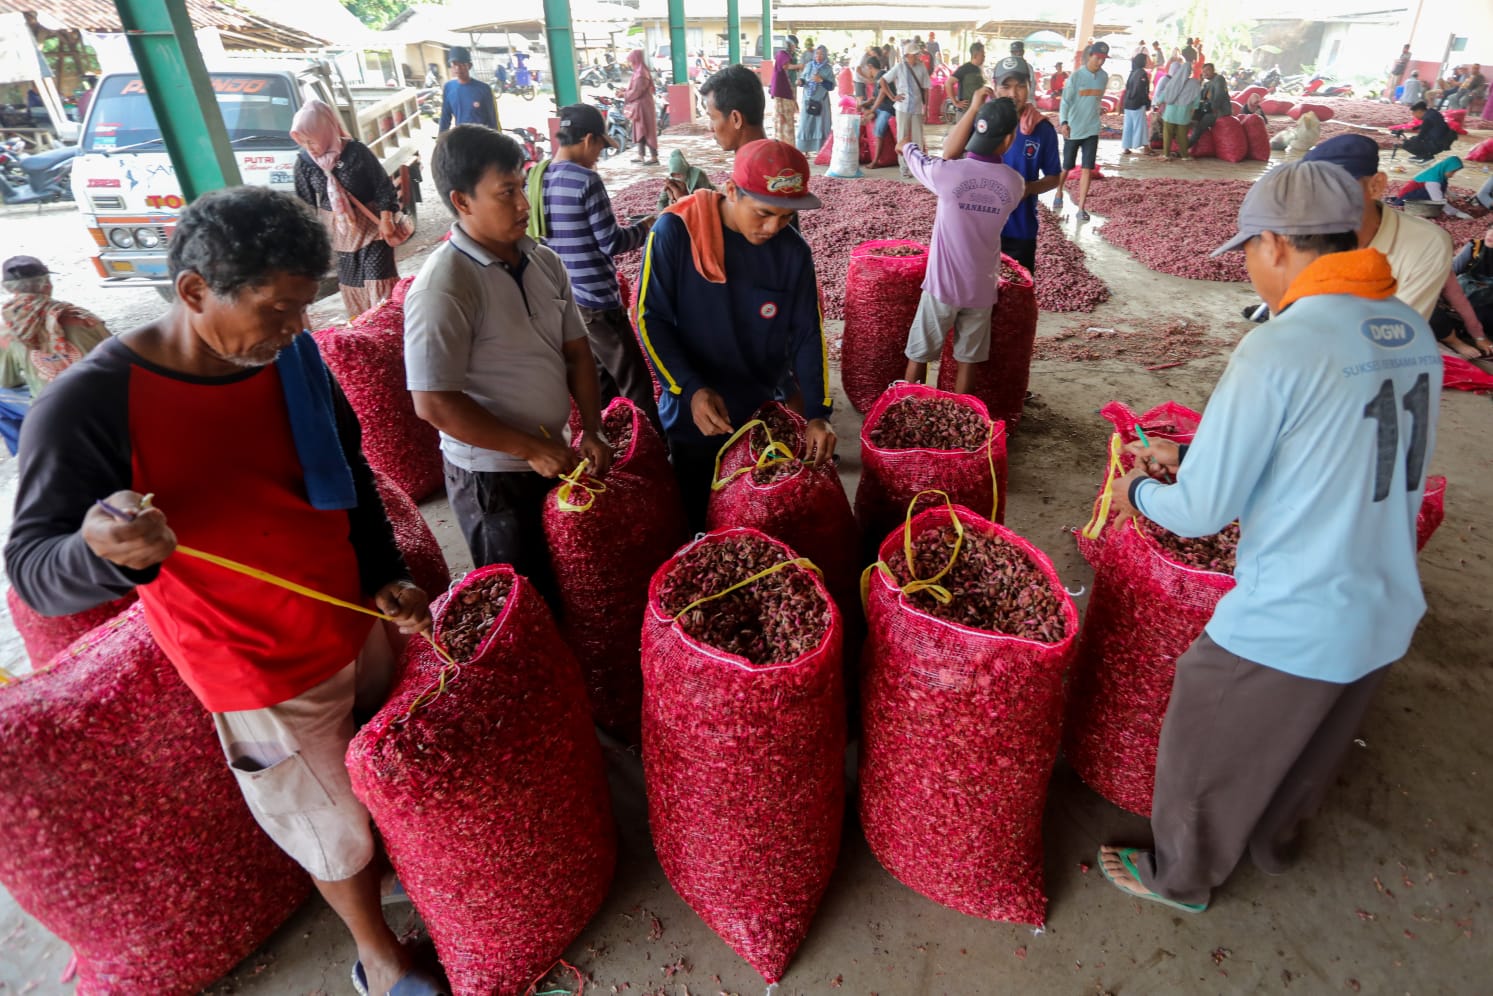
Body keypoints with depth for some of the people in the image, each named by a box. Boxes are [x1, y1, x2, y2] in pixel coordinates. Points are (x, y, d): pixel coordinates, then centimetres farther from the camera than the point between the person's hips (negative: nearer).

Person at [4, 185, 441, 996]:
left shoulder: (294, 356, -6)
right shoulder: (89, 405, -22)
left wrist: (385, 576, -1)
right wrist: (102, 551, -41)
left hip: (358, 625, 5)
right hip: (264, 676, -5)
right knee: (337, 834, 15)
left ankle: (402, 870, 57)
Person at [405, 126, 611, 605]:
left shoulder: (543, 261, 1)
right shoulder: (443, 287, -20)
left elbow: (577, 353, 8)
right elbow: (434, 404, -22)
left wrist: (591, 431, -3)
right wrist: (529, 449, -18)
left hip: (554, 456, 6)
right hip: (492, 478, -6)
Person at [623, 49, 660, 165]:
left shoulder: (640, 74, -18)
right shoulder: (640, 71, 11)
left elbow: (636, 92, -20)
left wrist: (624, 94, -7)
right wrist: (625, 91, 7)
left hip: (642, 106, -10)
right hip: (640, 105, 10)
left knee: (646, 131, -5)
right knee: (640, 131, 13)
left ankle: (654, 157, -1)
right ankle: (640, 156, 20)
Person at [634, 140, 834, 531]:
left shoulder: (793, 250, -6)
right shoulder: (675, 232, -16)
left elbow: (806, 335, -1)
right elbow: (651, 319, -12)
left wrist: (817, 412, -12)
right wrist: (692, 389, -25)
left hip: (768, 417, 3)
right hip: (693, 419, -2)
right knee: (697, 530, 16)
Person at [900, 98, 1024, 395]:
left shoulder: (947, 172, -14)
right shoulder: (1015, 183, -5)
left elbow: (916, 158, 8)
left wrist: (907, 146, 31)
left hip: (942, 284, -2)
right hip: (981, 288, 2)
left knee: (919, 355, 11)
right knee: (968, 359, 13)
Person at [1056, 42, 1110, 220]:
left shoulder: (1104, 77, 4)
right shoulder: (1076, 76, -10)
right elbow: (1065, 101, -15)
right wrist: (1063, 122, -29)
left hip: (1092, 130, 3)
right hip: (1073, 130, -3)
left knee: (1087, 169, -4)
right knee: (1066, 166, 10)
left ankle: (1081, 208, -3)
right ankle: (1058, 195, 36)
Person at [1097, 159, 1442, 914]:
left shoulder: (1279, 348, -24)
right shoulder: (1414, 333, 0)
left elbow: (1202, 511, -21)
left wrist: (1139, 492, 0)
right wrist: (1190, 453, 12)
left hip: (1287, 624, -7)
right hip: (1386, 613, 8)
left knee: (1206, 761, 17)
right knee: (1312, 758, 31)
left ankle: (1182, 879, 40)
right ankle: (1273, 845, 56)